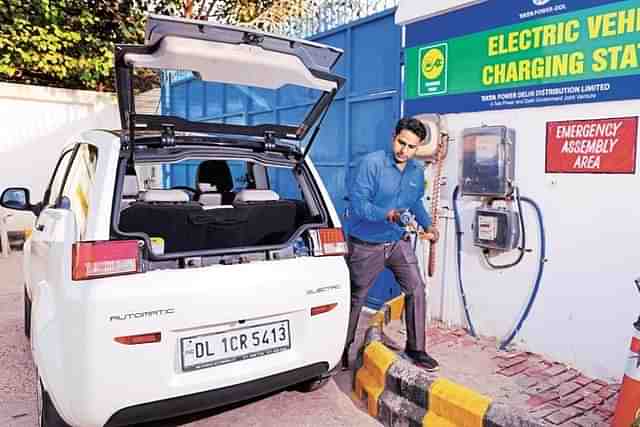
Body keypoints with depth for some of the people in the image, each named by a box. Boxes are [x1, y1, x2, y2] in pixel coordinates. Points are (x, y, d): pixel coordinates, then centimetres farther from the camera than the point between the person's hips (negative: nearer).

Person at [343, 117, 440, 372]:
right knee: (356, 297, 11)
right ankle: (343, 347, 31)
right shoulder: (371, 163, -20)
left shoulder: (417, 171, 0)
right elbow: (357, 202, -25)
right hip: (366, 244, -4)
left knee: (416, 289, -4)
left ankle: (415, 348, 15)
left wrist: (427, 225, 2)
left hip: (399, 241, 5)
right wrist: (387, 214, -39)